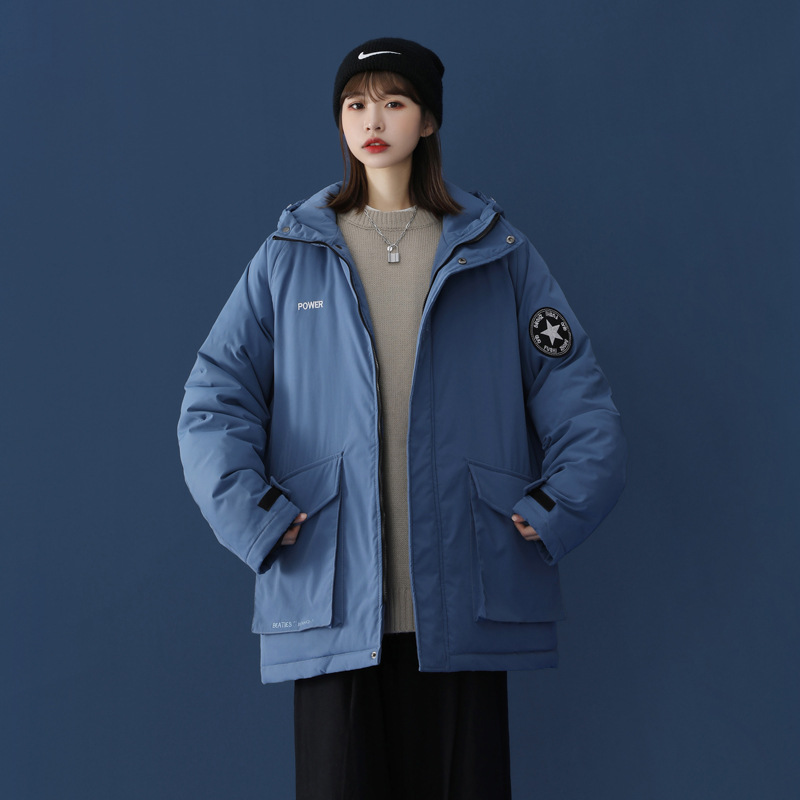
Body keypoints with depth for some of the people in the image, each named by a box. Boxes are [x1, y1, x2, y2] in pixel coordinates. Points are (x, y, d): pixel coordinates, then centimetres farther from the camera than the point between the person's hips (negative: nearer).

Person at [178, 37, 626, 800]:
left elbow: (578, 398, 9)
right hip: (330, 603, 0)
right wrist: (257, 520, -8)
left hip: (463, 606, 0)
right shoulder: (290, 257, 10)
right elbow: (214, 399, 4)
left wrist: (555, 512, -3)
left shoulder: (497, 254, 10)